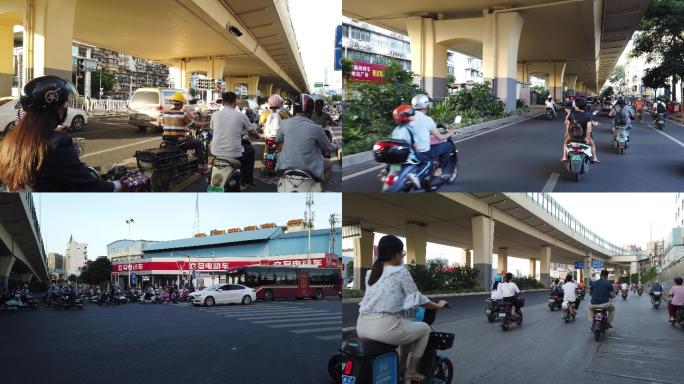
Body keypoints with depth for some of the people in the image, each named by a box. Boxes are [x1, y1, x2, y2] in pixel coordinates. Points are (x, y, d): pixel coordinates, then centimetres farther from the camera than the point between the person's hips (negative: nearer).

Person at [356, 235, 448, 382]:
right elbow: (417, 299, 4)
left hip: (362, 326, 8)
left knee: (407, 325, 33)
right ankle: (411, 371, 21)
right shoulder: (400, 271, -2)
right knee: (424, 328, 20)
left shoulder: (370, 273, 18)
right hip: (384, 327, -8)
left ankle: (401, 366, 36)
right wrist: (438, 305, 20)